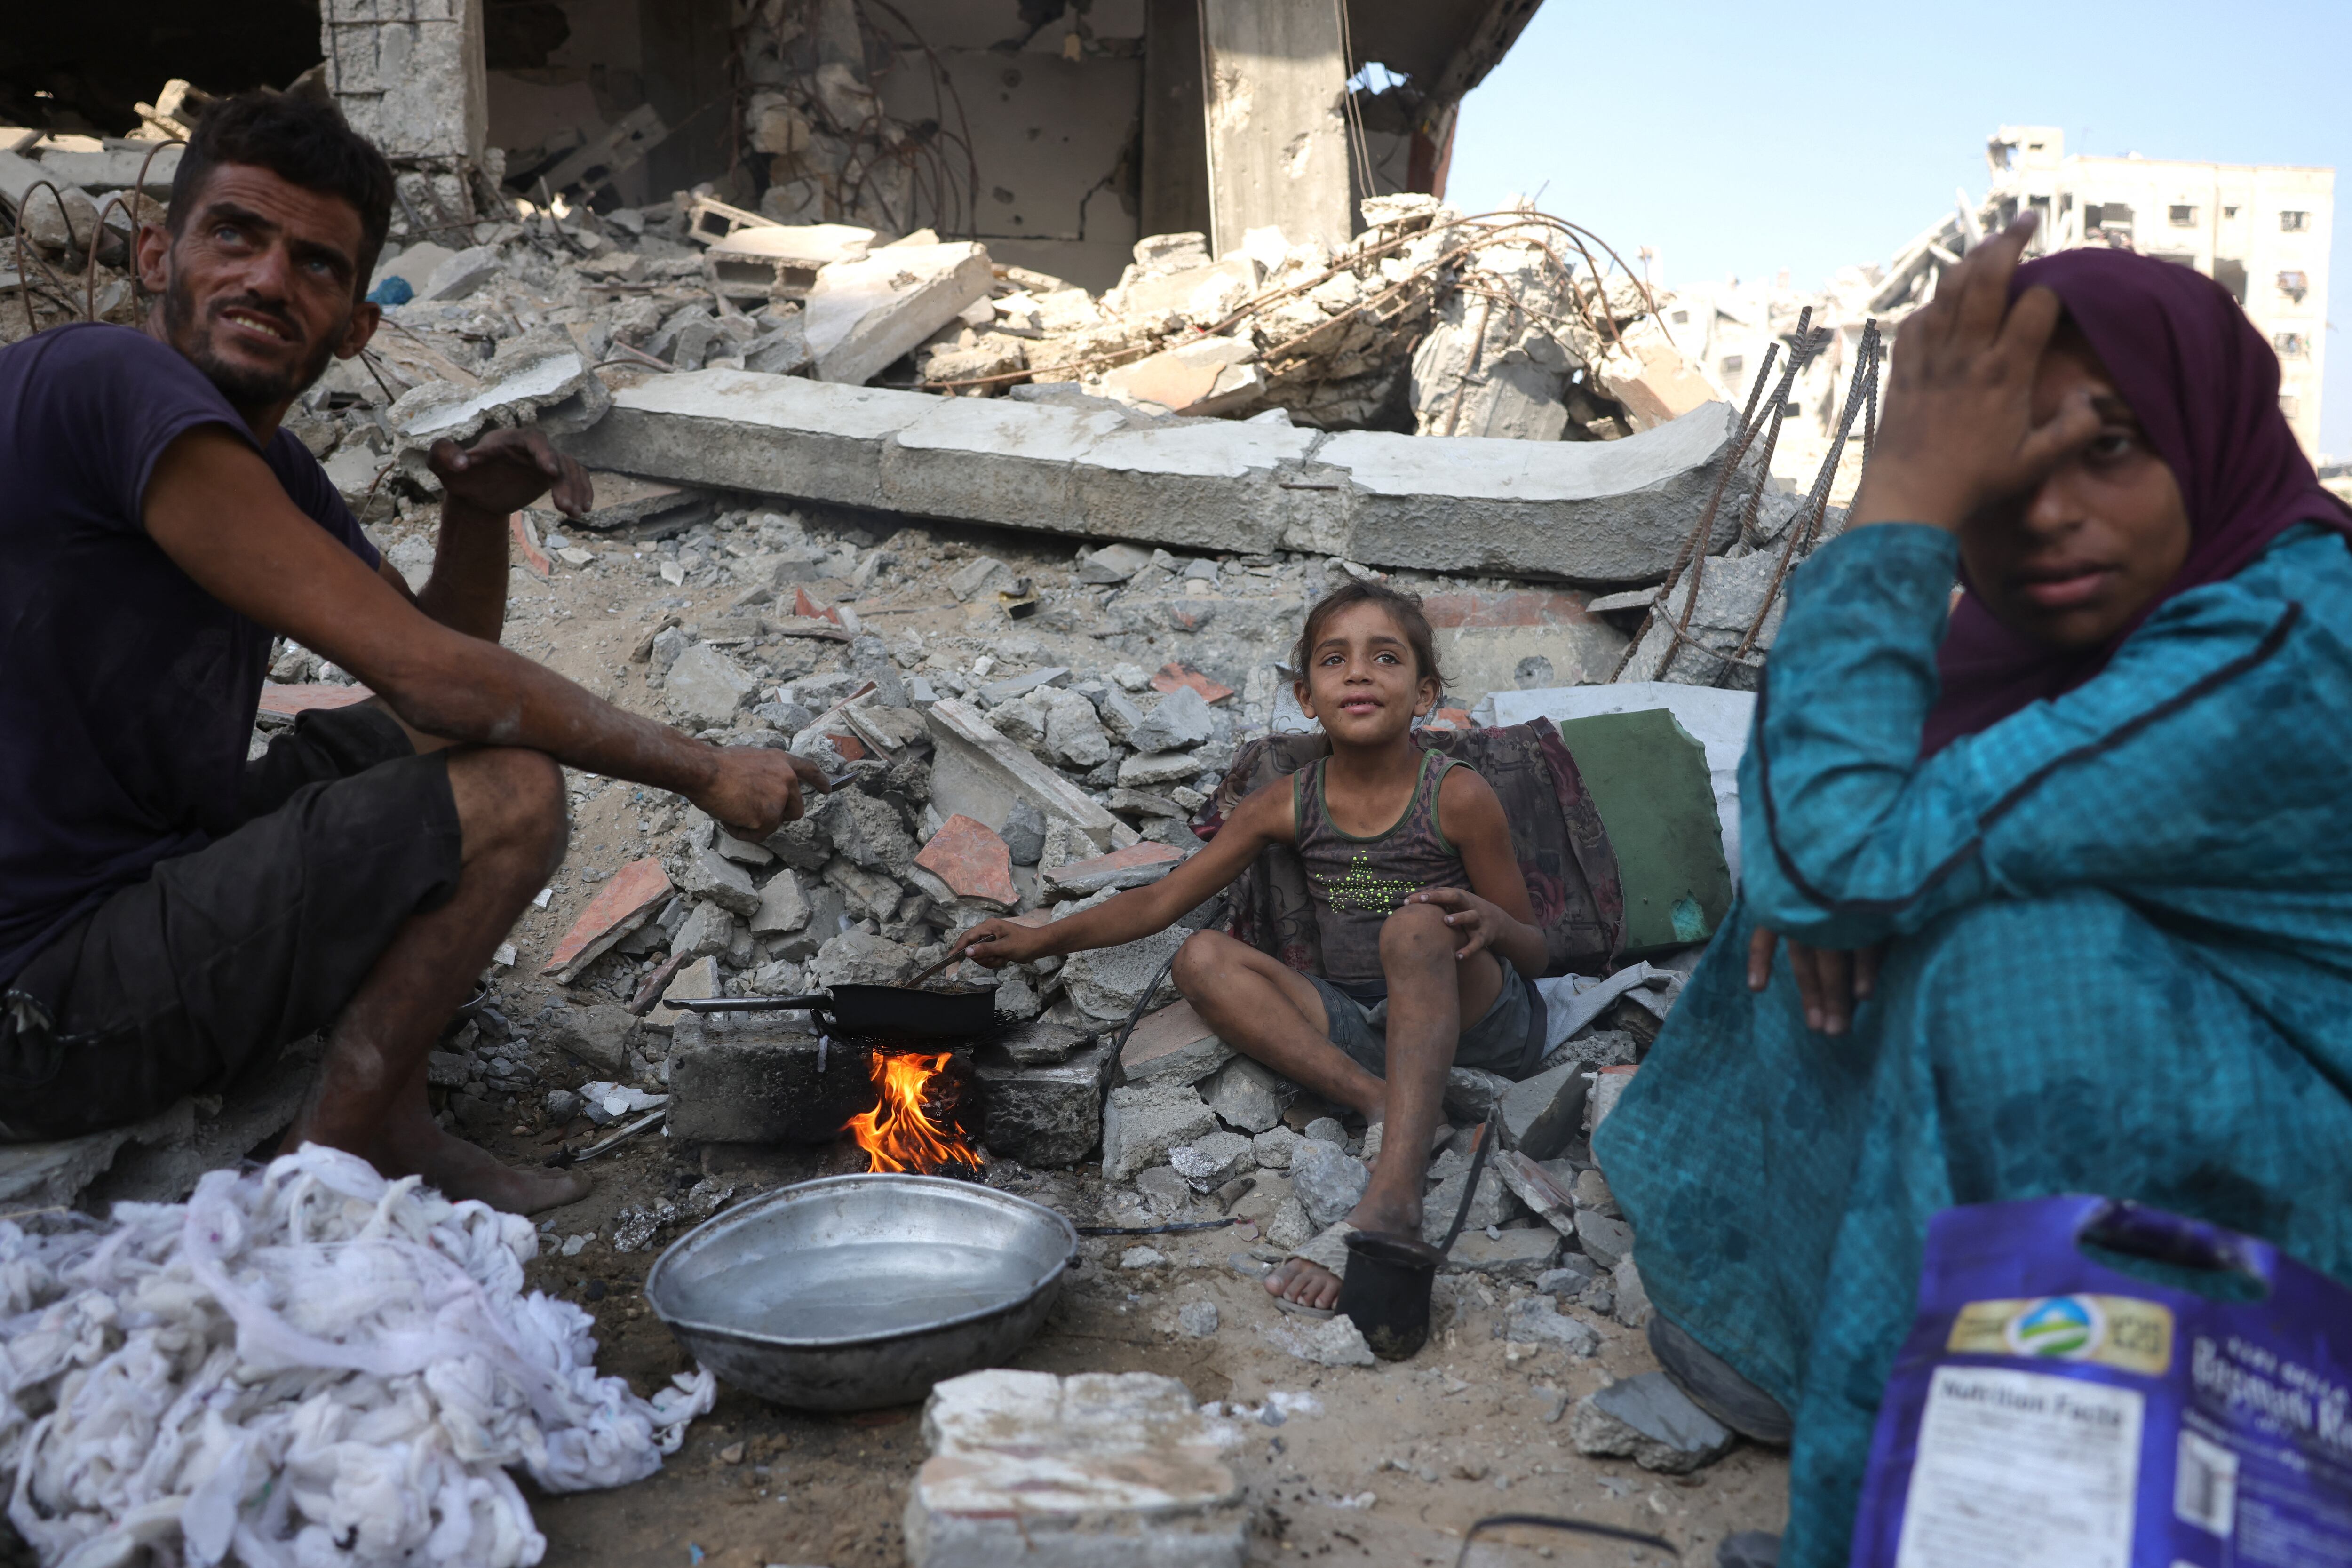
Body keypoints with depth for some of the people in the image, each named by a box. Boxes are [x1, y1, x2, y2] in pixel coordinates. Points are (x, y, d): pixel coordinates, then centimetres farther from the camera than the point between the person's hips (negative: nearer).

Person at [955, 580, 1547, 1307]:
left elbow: (1534, 952, -1)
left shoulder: (1457, 796, -8)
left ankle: (1392, 1196, -49)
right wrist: (1043, 939, -5)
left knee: (1417, 924, -35)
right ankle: (1385, 1109, -30)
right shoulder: (1289, 805, 1)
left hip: (1474, 1019, -4)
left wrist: (1492, 922, -25)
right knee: (1203, 960, -15)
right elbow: (1161, 900, 5)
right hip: (1355, 1030, 4)